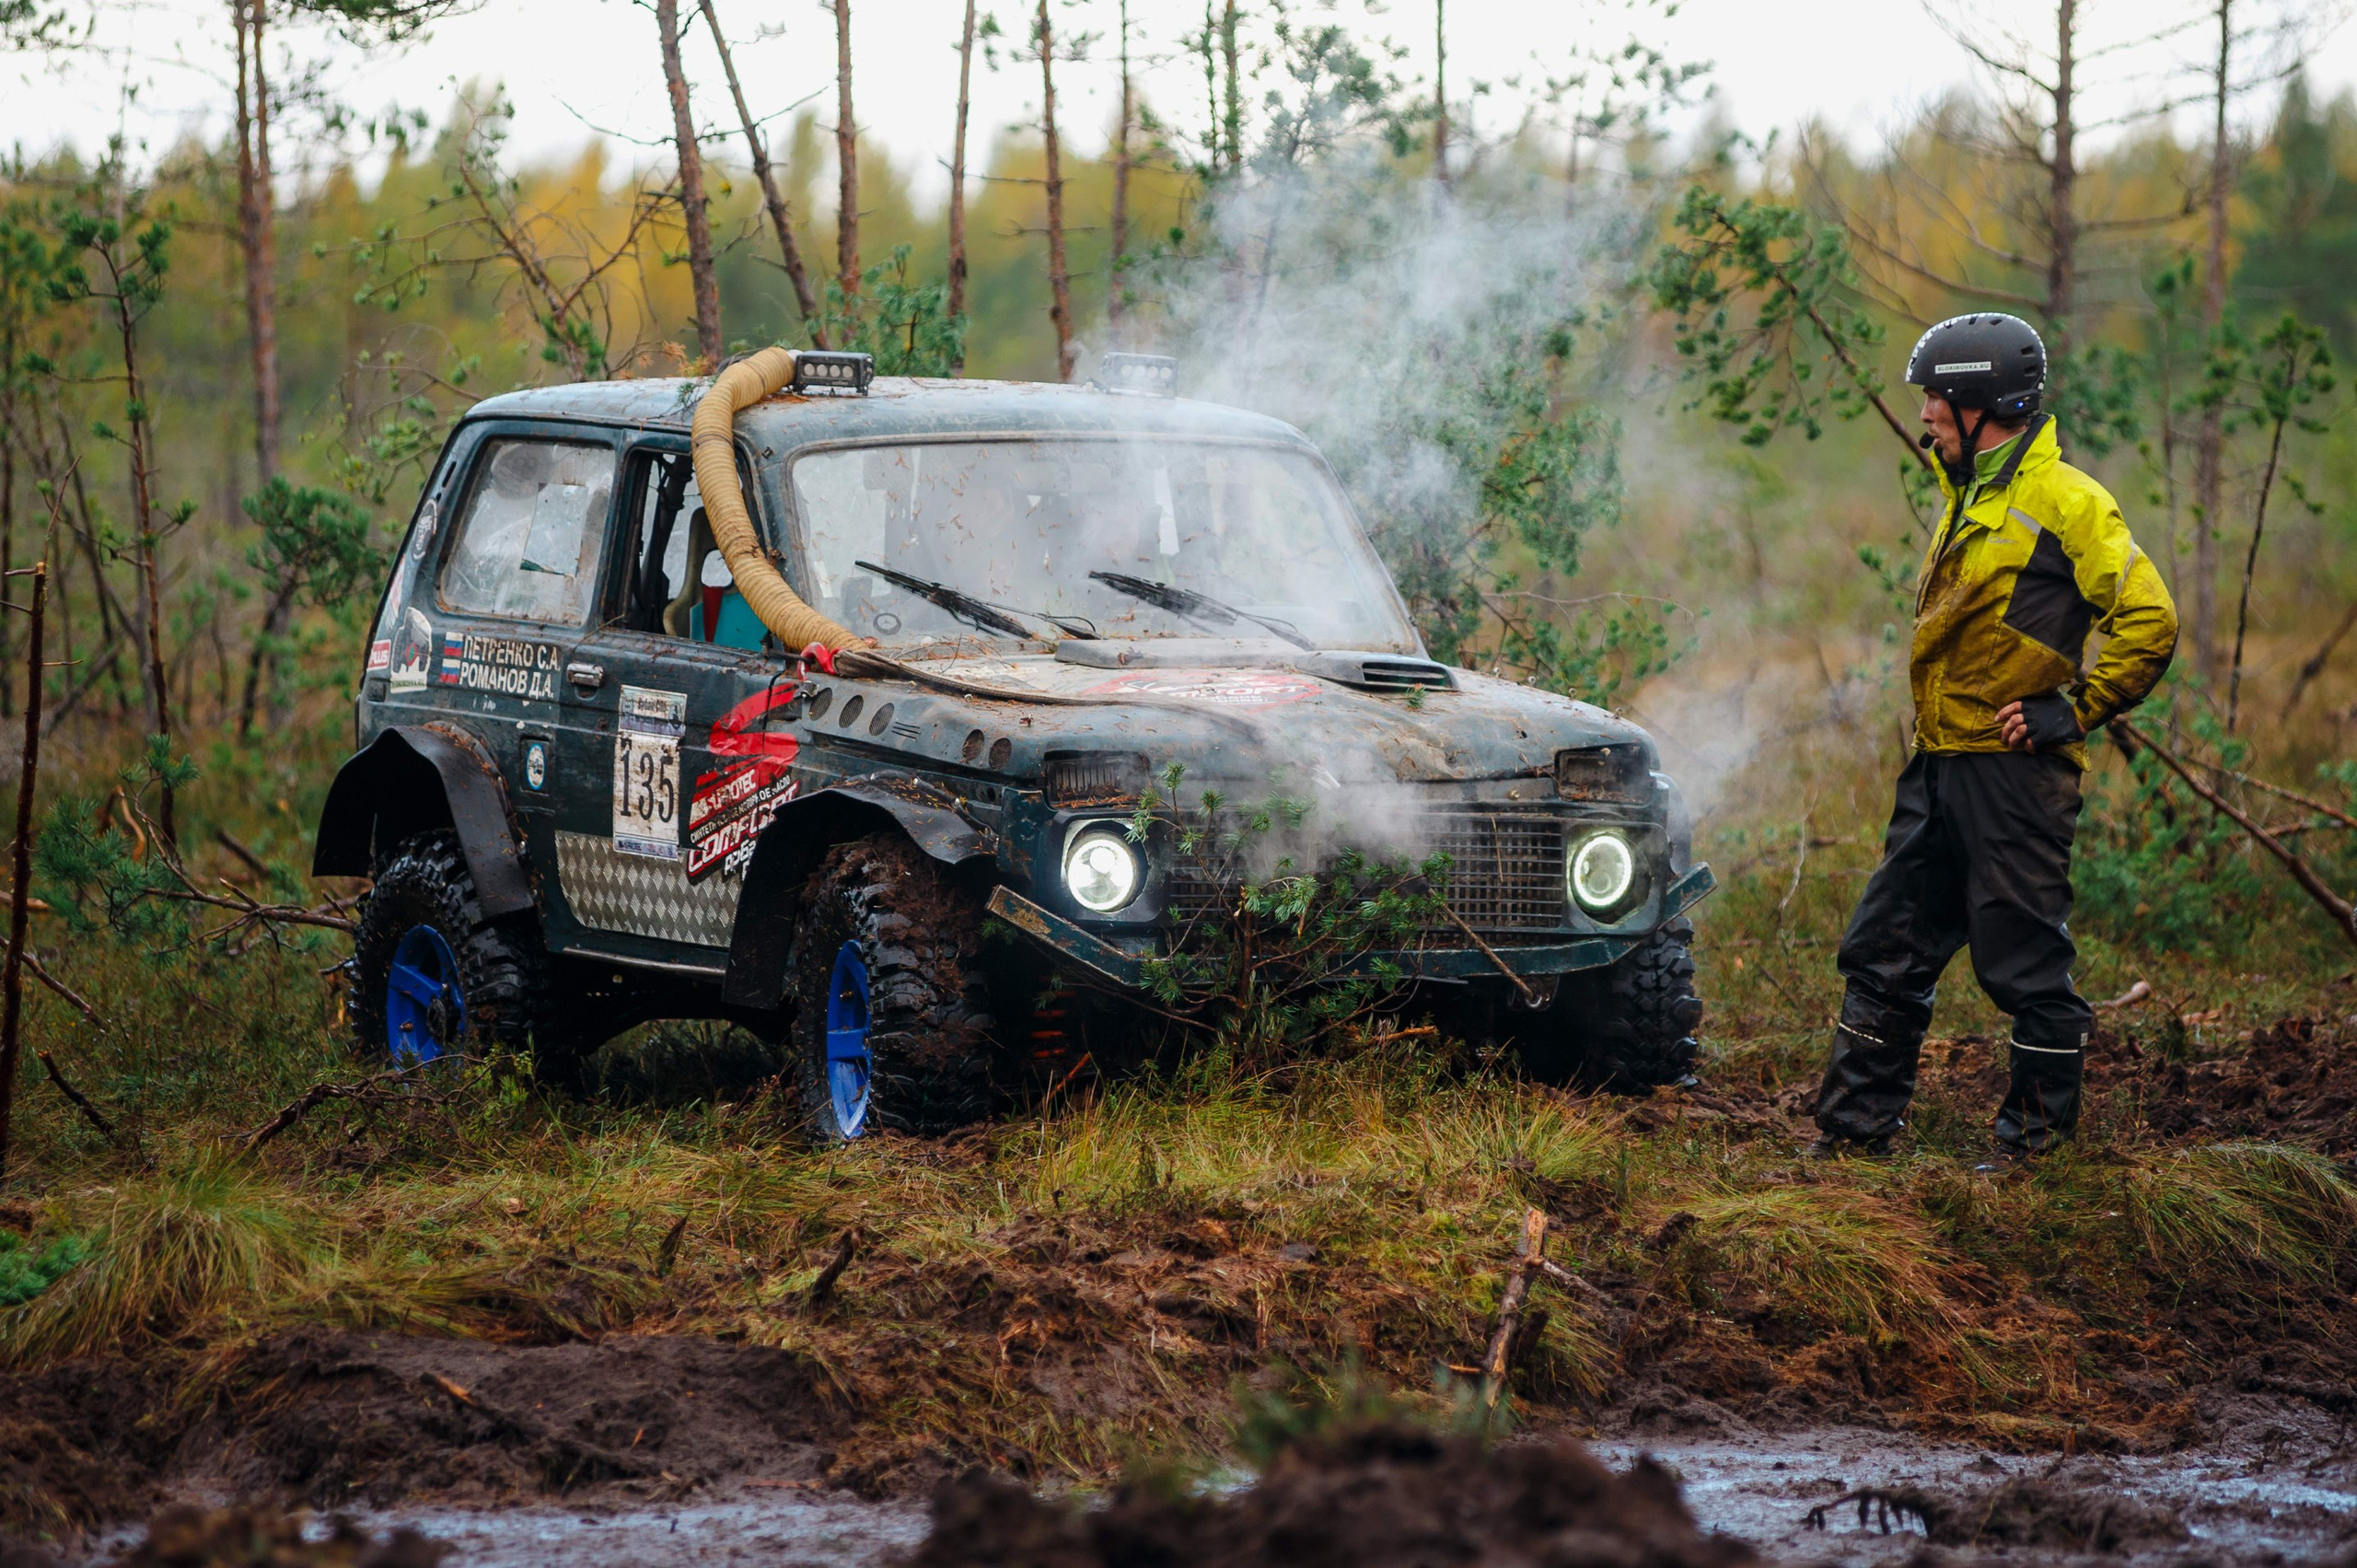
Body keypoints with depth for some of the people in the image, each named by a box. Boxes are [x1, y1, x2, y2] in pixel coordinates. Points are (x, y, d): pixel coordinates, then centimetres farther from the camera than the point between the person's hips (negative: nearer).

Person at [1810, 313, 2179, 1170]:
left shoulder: (2064, 503, -11)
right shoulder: (1966, 502, 17)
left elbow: (2148, 623, -15)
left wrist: (2070, 714, -14)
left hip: (2013, 770, -9)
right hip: (1940, 768, 9)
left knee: (2025, 963, -1)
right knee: (1885, 952, 10)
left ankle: (2037, 1138, 8)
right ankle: (1855, 1128, 16)